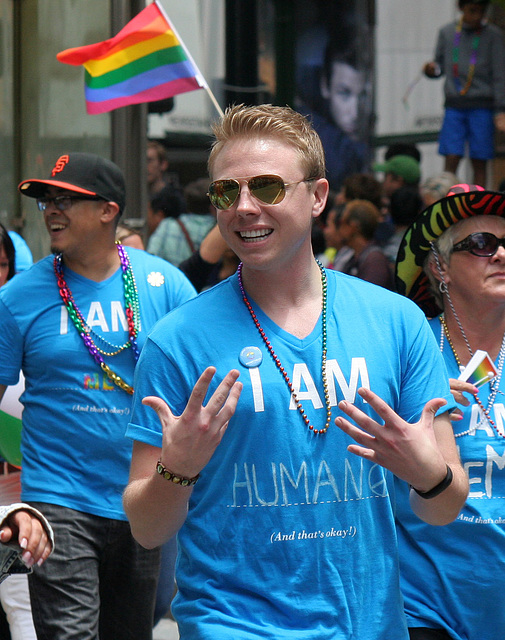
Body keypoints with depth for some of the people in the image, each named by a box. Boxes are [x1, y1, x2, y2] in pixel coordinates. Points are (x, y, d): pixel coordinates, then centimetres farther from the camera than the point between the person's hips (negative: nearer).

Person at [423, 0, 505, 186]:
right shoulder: (447, 33, 9)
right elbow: (441, 66, 18)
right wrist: (432, 69, -7)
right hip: (454, 106, 1)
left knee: (479, 162, 0)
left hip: (481, 107, -1)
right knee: (451, 159, -7)